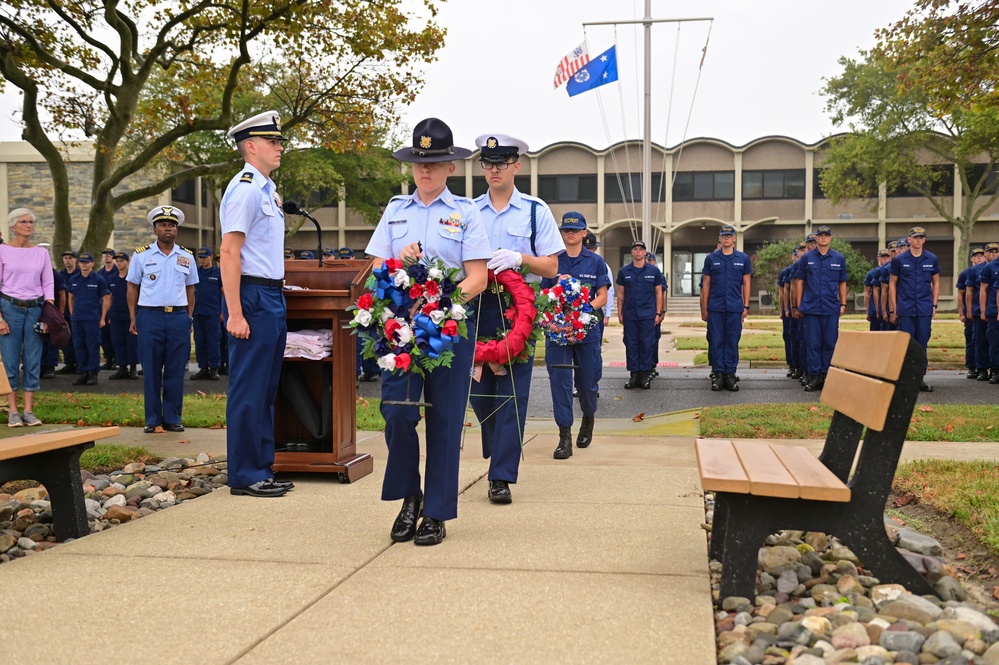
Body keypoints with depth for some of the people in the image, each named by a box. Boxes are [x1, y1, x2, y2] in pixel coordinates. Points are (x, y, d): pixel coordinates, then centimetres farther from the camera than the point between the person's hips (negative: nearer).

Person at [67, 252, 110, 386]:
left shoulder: (98, 280, -1)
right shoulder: (74, 280, 11)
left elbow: (106, 299, -1)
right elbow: (71, 298, 20)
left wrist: (103, 318, -5)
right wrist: (72, 314, 11)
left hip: (93, 319, -4)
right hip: (77, 319, 4)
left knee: (93, 346, -3)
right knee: (79, 346, 5)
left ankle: (93, 373, 4)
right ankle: (83, 372, 13)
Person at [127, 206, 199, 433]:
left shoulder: (187, 257, 10)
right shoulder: (141, 255, 5)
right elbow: (132, 288, 7)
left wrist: (189, 317, 8)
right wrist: (133, 318, 1)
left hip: (179, 317, 2)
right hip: (149, 316, -1)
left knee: (176, 371, 3)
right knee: (151, 371, 2)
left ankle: (173, 418, 11)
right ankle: (152, 419, 10)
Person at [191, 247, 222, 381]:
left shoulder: (218, 273, 1)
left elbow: (224, 293, 3)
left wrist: (223, 311, -1)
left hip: (212, 313, -4)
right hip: (198, 312, 4)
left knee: (213, 341, -1)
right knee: (199, 341, 7)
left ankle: (214, 369, 4)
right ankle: (203, 368, 13)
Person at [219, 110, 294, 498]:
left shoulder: (268, 189, 17)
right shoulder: (244, 189, -12)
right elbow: (229, 254, -18)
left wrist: (276, 295, 17)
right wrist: (234, 314, -22)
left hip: (273, 296, 10)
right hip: (254, 297, -10)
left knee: (266, 391, 14)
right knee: (249, 390, -3)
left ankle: (262, 469, 24)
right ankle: (244, 476, 6)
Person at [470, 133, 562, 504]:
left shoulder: (535, 211, 5)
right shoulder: (468, 212, 11)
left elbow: (551, 267, 1)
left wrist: (519, 258, -17)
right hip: (476, 307, 2)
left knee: (512, 392, -4)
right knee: (478, 390, 5)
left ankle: (501, 477, 1)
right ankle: (501, 451, 30)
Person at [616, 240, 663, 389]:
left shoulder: (654, 271, 5)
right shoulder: (624, 272, 7)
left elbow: (658, 293, 7)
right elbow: (620, 294, 9)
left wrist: (658, 313, 1)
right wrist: (619, 314, 5)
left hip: (648, 314, -1)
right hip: (629, 314, 1)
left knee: (646, 344, -1)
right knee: (631, 344, 3)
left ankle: (645, 375, 6)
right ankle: (634, 374, 10)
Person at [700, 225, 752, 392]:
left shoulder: (743, 258, 6)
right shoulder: (711, 258, 6)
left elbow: (746, 283, 8)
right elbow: (706, 284, 7)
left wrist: (746, 306, 1)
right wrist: (704, 308, 3)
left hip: (735, 307, 0)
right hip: (716, 308, 0)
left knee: (732, 342, 3)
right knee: (717, 341, 2)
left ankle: (730, 374, 10)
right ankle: (718, 374, 8)